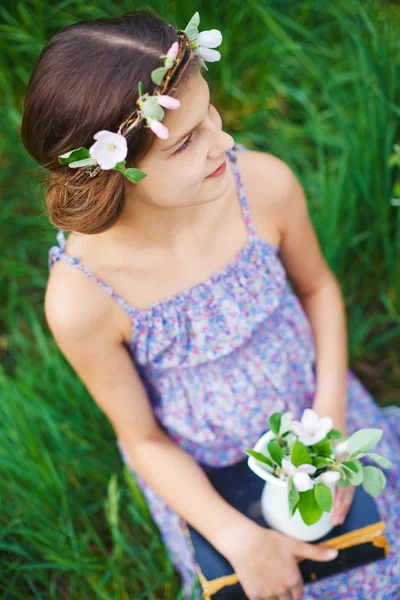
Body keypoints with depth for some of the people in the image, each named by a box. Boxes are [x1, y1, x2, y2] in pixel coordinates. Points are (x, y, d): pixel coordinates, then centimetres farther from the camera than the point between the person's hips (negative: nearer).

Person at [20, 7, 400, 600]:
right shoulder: (81, 298, -33)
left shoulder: (266, 184, -28)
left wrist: (330, 421, -12)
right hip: (205, 475, -2)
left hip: (314, 410, 3)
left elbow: (317, 287, -6)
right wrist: (240, 539, -20)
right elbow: (144, 439, -16)